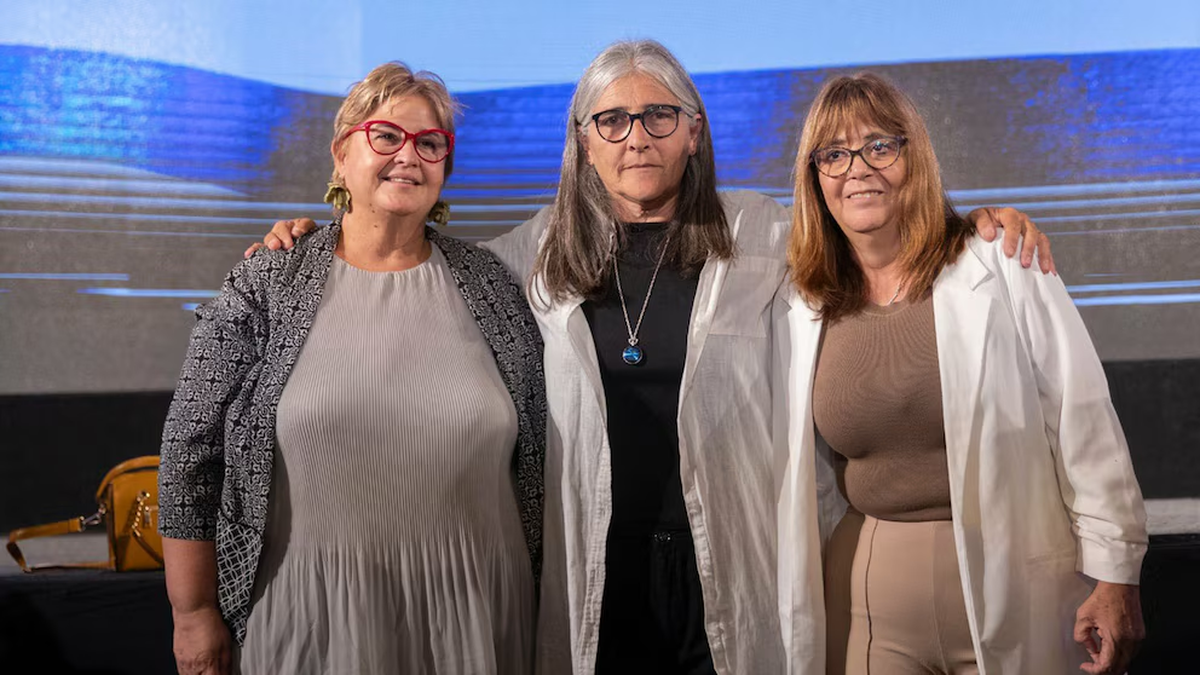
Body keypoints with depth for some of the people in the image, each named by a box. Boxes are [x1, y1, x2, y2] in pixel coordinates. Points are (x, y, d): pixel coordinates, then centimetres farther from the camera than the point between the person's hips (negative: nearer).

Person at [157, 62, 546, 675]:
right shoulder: (261, 291, -3)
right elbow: (191, 453, -1)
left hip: (467, 606, 2)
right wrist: (193, 613, -2)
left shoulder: (491, 288, 3)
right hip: (312, 611, -2)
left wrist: (530, 596, 7)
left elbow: (534, 453, 8)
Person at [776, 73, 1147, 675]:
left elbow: (1085, 426, -7)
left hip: (1016, 577, -3)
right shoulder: (802, 310, 3)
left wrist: (1114, 577, -7)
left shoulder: (1003, 267, -9)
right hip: (870, 588, 3)